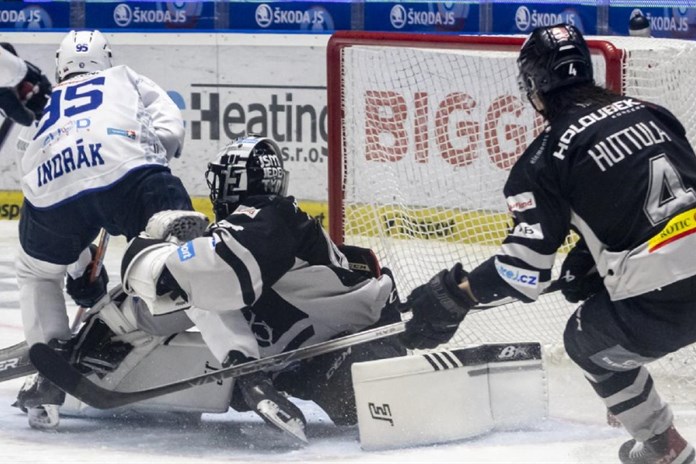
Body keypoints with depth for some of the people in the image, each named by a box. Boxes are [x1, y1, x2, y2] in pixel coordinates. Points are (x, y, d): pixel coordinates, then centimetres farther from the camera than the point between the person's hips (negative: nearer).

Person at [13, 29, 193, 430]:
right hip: (126, 171, -3)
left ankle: (52, 374, 18)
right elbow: (170, 128, 16)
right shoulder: (125, 80, 37)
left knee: (37, 273, 29)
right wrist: (153, 161, 30)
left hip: (52, 191, 3)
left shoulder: (41, 113, 45)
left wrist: (81, 271, 51)